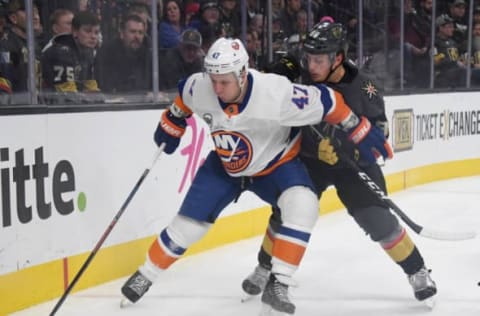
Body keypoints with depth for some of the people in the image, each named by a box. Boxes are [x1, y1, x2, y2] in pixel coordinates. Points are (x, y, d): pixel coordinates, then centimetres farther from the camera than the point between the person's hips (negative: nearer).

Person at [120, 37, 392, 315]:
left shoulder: (277, 93, -37)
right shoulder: (199, 88, -25)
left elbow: (326, 102, -27)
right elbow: (184, 98, 0)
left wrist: (361, 131, -23)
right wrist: (171, 126, 11)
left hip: (276, 163, -2)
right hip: (224, 166, 2)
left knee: (302, 206, -29)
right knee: (189, 223, 0)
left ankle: (278, 284, -21)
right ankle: (145, 275, 23)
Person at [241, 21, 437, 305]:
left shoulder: (362, 86, -20)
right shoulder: (300, 77, -15)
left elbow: (379, 127, -10)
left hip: (354, 163, -2)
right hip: (309, 159, 2)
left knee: (378, 219, -7)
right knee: (287, 212, -3)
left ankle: (418, 272, 10)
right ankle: (265, 268, 20)